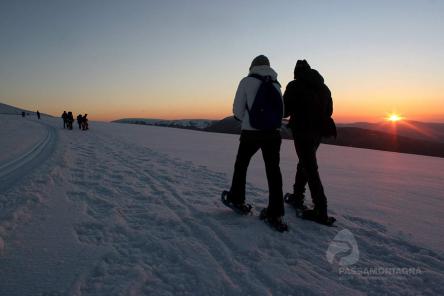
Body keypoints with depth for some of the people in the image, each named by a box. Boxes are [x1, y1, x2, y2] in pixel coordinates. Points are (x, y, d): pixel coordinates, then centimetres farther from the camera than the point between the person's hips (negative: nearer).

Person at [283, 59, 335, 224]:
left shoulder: (295, 86, -7)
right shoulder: (324, 87, 12)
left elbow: (285, 110, -9)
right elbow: (329, 111, 14)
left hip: (302, 132, -7)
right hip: (318, 132, 7)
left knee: (310, 169, -6)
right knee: (305, 164, 21)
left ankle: (321, 212, -7)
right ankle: (297, 197, 31)